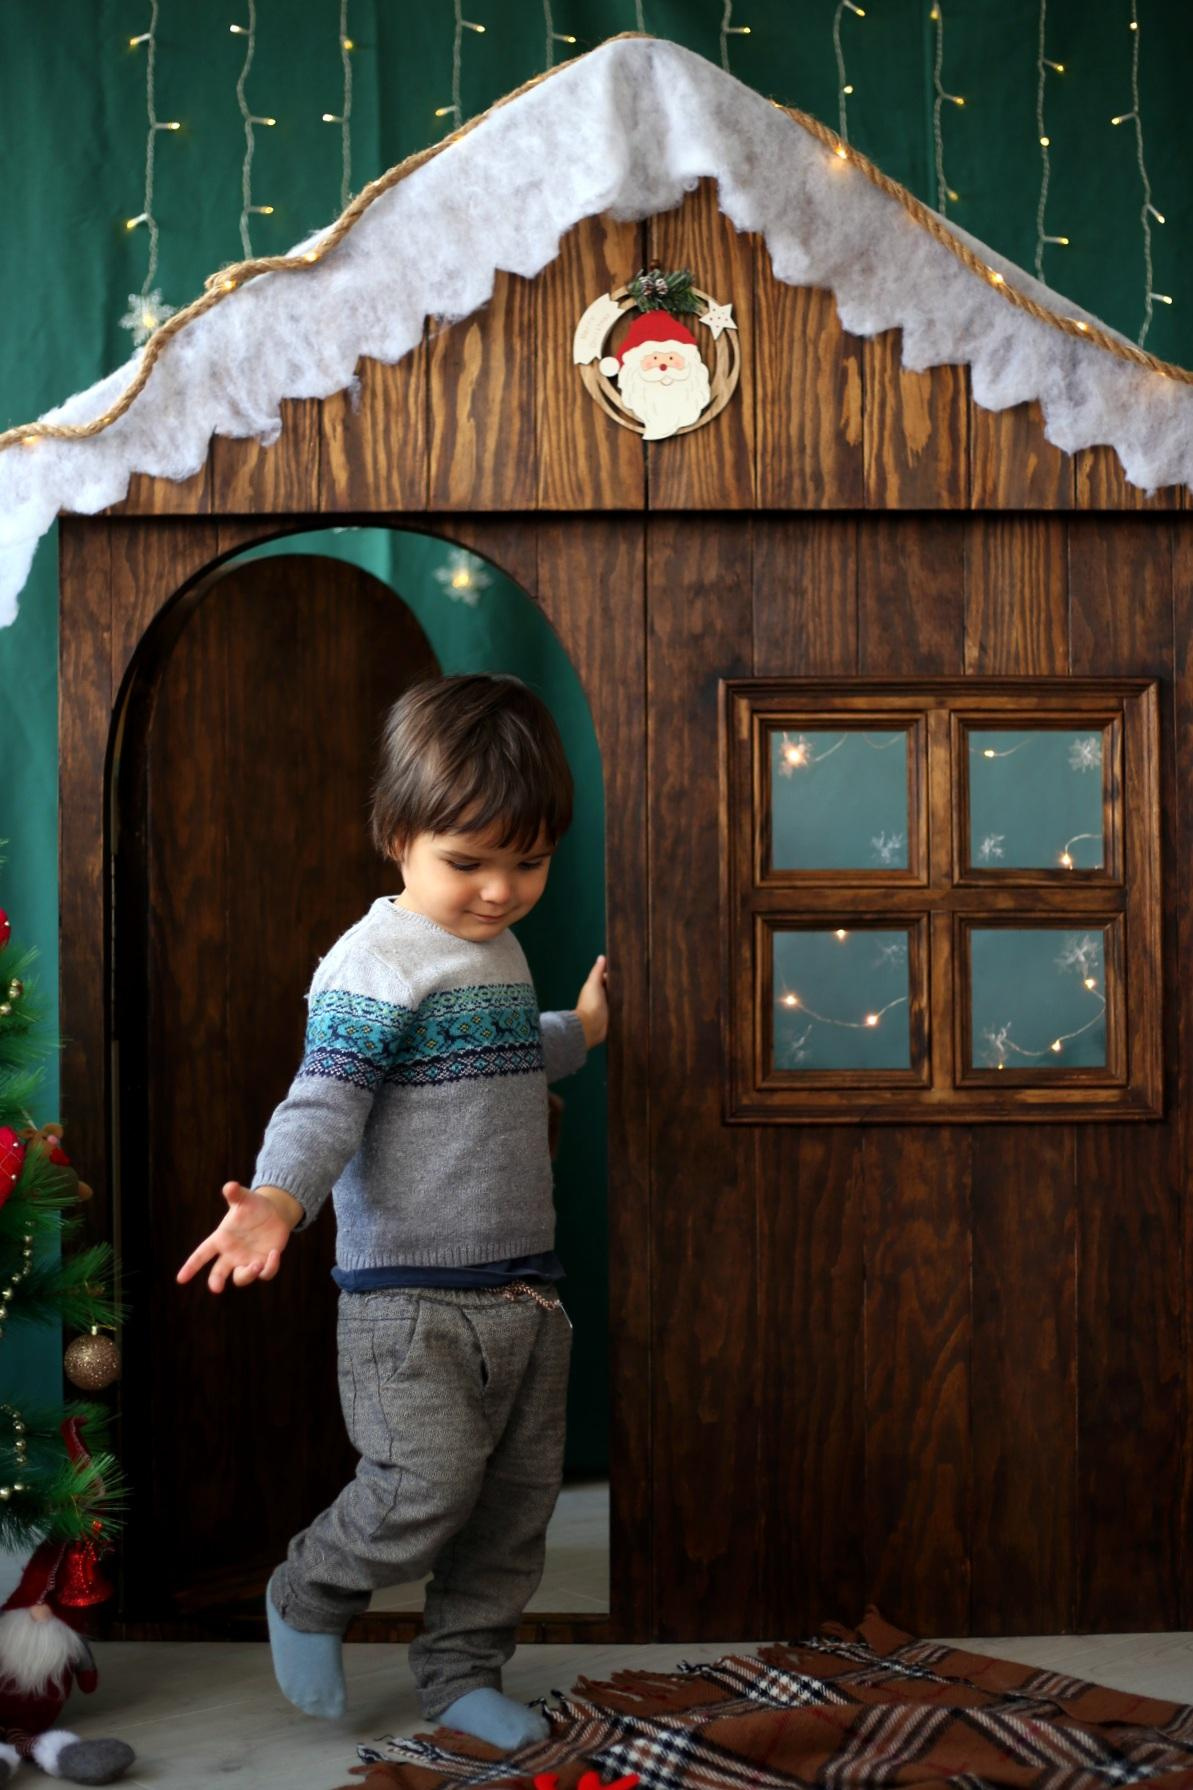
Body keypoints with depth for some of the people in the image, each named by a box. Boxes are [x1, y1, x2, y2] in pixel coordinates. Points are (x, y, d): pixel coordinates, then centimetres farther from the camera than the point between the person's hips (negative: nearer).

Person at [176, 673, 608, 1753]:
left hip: (521, 1289, 8)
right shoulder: (376, 964, -13)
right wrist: (278, 1199, -38)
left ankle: (463, 1673, 29)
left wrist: (581, 1032, 37)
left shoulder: (502, 956, 14)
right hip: (409, 1298, -8)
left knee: (518, 1499, 11)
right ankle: (310, 1596, 18)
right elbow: (325, 1101, -22)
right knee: (426, 1488, -11)